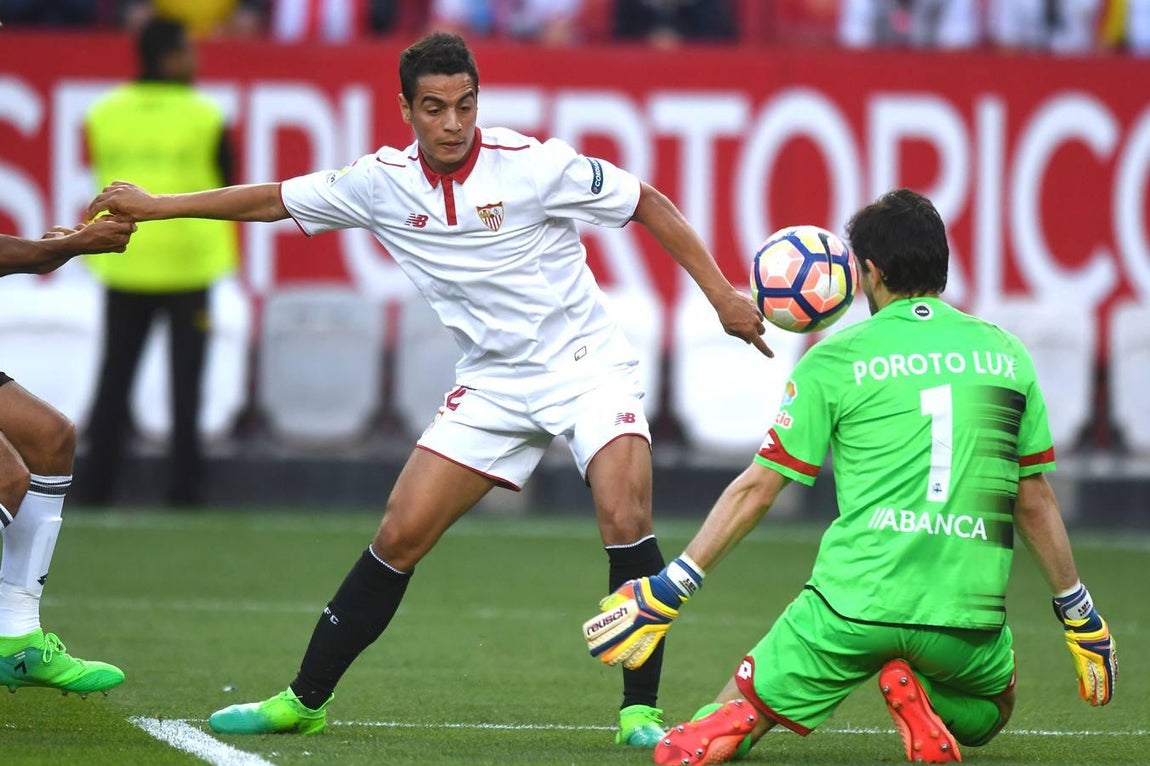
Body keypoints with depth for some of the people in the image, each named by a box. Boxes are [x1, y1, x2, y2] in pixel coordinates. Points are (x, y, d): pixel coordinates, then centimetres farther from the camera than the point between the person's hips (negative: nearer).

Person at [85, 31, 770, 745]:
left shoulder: (534, 164, -17)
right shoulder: (383, 182, -5)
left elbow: (648, 203, -8)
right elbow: (274, 199, 8)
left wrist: (721, 293, -10)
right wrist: (155, 205, 9)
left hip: (587, 363, -4)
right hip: (492, 383, 4)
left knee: (625, 518, -25)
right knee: (400, 536, -1)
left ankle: (641, 711, -15)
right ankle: (305, 700, 10)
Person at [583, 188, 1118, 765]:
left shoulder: (834, 359, 3)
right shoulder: (1005, 354, 10)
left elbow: (755, 489, 4)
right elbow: (1035, 504, 15)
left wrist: (664, 593, 11)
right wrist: (1081, 619, 27)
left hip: (854, 604, -1)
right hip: (966, 619, 1)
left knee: (730, 718, 16)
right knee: (986, 715, 33)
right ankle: (925, 701, -3)